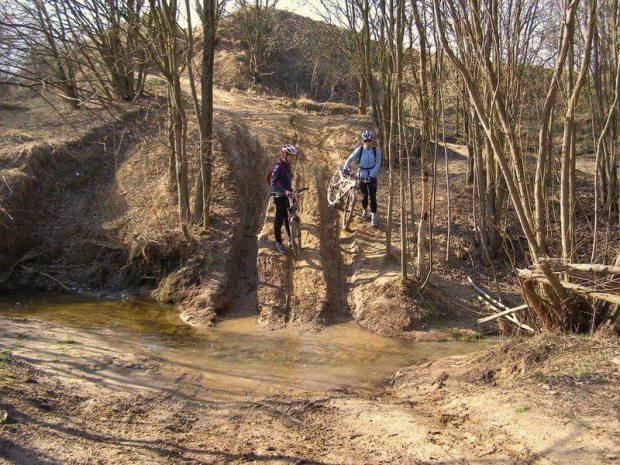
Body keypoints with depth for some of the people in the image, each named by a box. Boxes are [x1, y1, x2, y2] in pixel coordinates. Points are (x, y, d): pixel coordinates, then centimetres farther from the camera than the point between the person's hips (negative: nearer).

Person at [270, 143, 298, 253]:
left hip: (288, 194, 8)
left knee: (289, 217, 13)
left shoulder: (287, 165, 9)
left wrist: (291, 190, 19)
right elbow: (273, 183, -26)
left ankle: (291, 239, 24)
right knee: (279, 219, -1)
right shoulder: (278, 166, -19)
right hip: (280, 196, -8)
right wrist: (284, 191, -38)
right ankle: (278, 242, 9)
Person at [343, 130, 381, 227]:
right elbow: (350, 159, -5)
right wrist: (346, 168, -21)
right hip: (362, 176, 1)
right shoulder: (360, 150, -7)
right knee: (364, 196, 8)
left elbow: (377, 164, -11)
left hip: (372, 177, -1)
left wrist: (371, 176, -20)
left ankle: (374, 217, 4)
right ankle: (365, 211, 35)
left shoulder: (376, 150, -8)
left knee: (373, 196, -3)